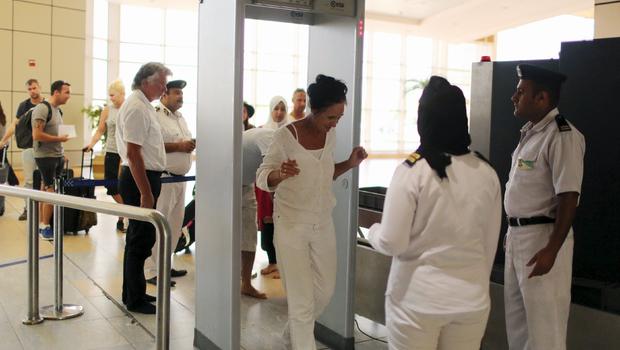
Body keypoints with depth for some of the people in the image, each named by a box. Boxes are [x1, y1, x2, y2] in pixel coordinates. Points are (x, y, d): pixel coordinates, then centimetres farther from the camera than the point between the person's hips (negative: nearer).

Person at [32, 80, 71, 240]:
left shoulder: (58, 110, 12)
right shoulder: (42, 108, -14)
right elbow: (37, 135, -21)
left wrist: (61, 153, 12)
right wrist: (59, 139, -15)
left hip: (57, 156, 8)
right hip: (45, 156, -8)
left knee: (46, 191, 11)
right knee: (50, 191, -5)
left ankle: (42, 225, 17)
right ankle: (45, 228, 3)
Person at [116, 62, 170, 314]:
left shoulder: (144, 106, 14)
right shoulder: (137, 108, -17)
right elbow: (133, 153, -23)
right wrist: (146, 193, -23)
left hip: (146, 177, 10)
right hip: (140, 179, -10)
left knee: (138, 238, 17)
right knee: (141, 240, -1)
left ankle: (132, 293, 30)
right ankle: (135, 300, 11)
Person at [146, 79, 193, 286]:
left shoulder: (180, 117, 18)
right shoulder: (155, 115, -11)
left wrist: (190, 145, 6)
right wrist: (178, 146, -21)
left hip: (180, 178, 9)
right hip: (163, 178, -9)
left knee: (175, 225, 14)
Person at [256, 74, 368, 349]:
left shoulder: (330, 135, 2)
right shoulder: (286, 135, -17)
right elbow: (262, 179, -14)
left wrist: (350, 164, -3)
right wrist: (280, 174, -35)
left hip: (323, 223, 6)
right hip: (291, 225, -6)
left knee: (325, 291, 15)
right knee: (302, 299, -4)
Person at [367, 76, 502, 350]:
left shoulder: (412, 171, -15)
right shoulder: (487, 174, -3)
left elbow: (391, 243, -14)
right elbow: (490, 244, 6)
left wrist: (373, 231, 8)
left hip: (417, 298, -3)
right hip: (471, 299, 4)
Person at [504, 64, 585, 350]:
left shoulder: (562, 136, -18)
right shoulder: (530, 132, 11)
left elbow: (568, 198, -22)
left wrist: (551, 250, -25)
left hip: (543, 237, -9)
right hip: (517, 235, 9)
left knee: (544, 322, 2)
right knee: (516, 315, 19)